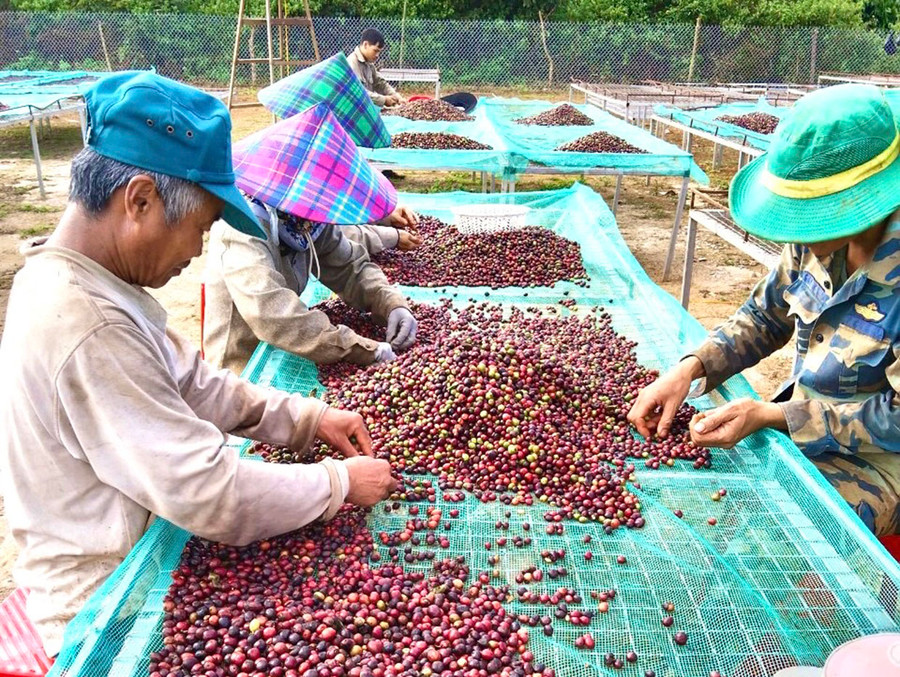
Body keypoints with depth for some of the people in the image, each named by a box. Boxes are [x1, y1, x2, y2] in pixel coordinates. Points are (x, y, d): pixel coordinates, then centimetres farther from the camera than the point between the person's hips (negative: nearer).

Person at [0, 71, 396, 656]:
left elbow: (191, 383, 6)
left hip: (129, 550, 8)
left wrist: (307, 419, -3)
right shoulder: (86, 330, -33)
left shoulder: (77, 277, -1)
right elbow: (213, 496, -30)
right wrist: (341, 483, -17)